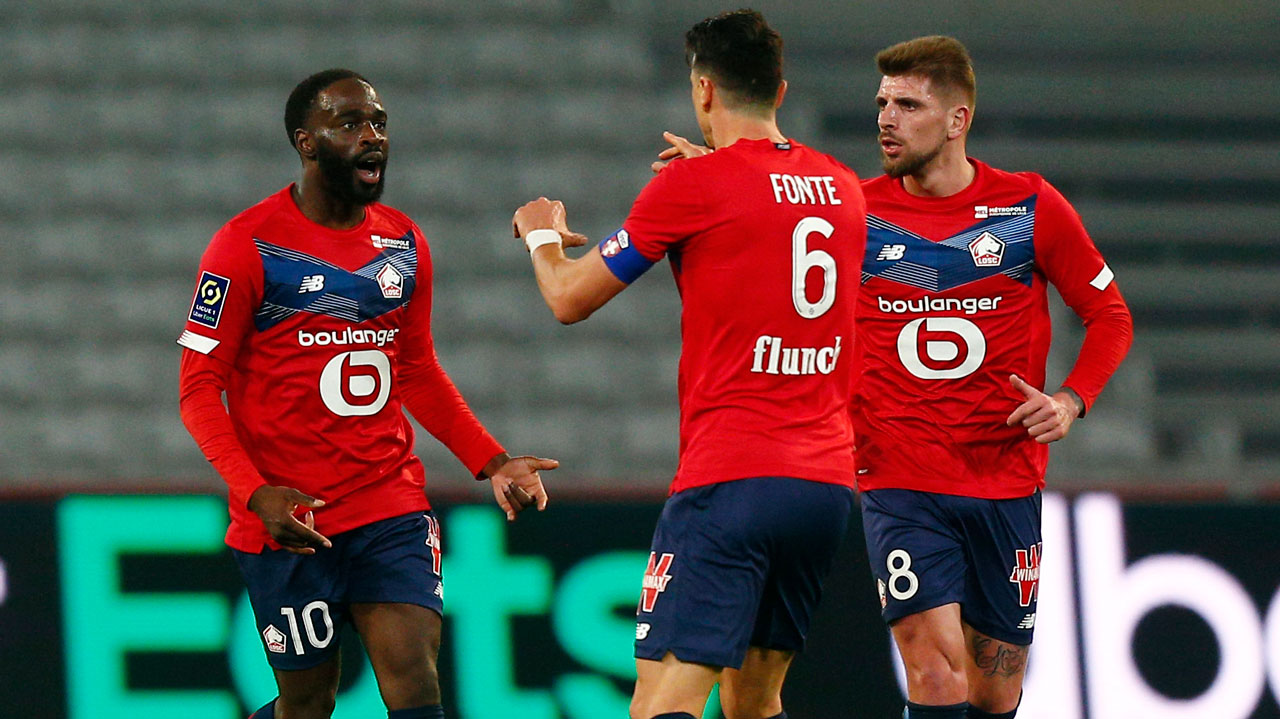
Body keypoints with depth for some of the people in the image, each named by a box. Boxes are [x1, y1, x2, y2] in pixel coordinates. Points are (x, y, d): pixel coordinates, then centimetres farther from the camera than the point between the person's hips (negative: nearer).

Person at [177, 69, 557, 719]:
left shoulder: (404, 244, 10)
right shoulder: (247, 246, -7)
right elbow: (200, 387, -8)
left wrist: (491, 463, 8)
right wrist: (256, 493, -21)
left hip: (393, 506, 4)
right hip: (291, 520, -4)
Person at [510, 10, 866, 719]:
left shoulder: (692, 187, -6)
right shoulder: (843, 189, 12)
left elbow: (570, 299, 3)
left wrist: (542, 235, 24)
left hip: (730, 481, -7)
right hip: (828, 481, 7)